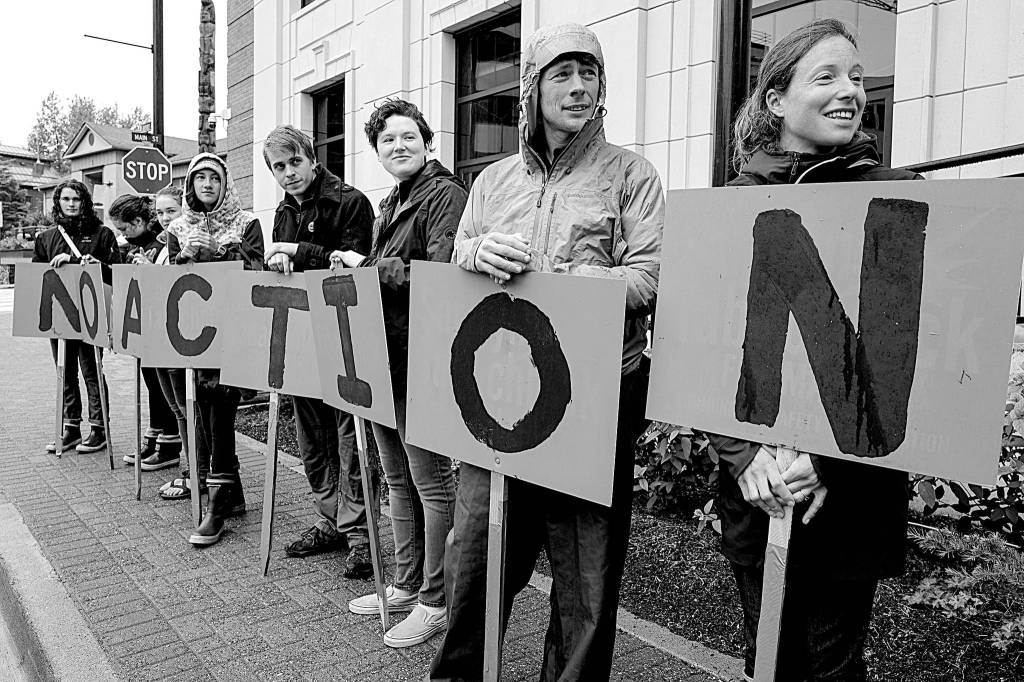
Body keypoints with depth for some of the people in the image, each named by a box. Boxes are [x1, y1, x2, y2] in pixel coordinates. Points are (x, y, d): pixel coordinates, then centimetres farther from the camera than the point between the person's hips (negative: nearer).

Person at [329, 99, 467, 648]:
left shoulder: (446, 194, -7)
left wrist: (365, 267, -13)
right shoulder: (389, 205, 21)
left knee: (431, 483, 1)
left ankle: (435, 601, 15)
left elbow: (439, 272, -20)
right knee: (398, 480, 16)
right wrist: (358, 269, 4)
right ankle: (405, 586, 31)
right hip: (380, 356, 9)